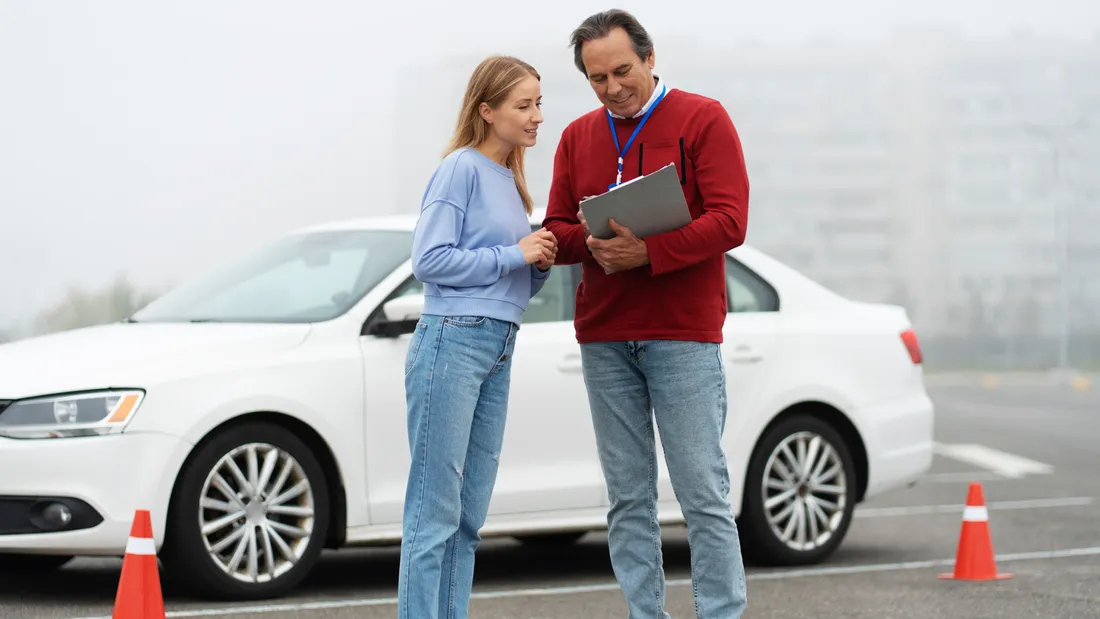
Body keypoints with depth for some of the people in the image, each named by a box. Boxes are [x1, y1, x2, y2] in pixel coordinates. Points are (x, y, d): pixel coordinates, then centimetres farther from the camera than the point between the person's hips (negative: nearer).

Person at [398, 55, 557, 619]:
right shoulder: (462, 168, -5)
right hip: (453, 340, -9)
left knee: (470, 514, 8)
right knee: (435, 511, -9)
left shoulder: (510, 180, 19)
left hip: (498, 350, 9)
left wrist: (541, 264, 2)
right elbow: (429, 259, -14)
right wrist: (513, 255, -12)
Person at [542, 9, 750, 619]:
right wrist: (591, 244, -11)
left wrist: (649, 253, -21)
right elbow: (556, 231, 12)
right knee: (627, 497, 6)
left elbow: (729, 221, -9)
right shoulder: (577, 137, 14)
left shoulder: (703, 119, -1)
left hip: (682, 337, -4)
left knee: (702, 490, -5)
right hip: (603, 339, 5)